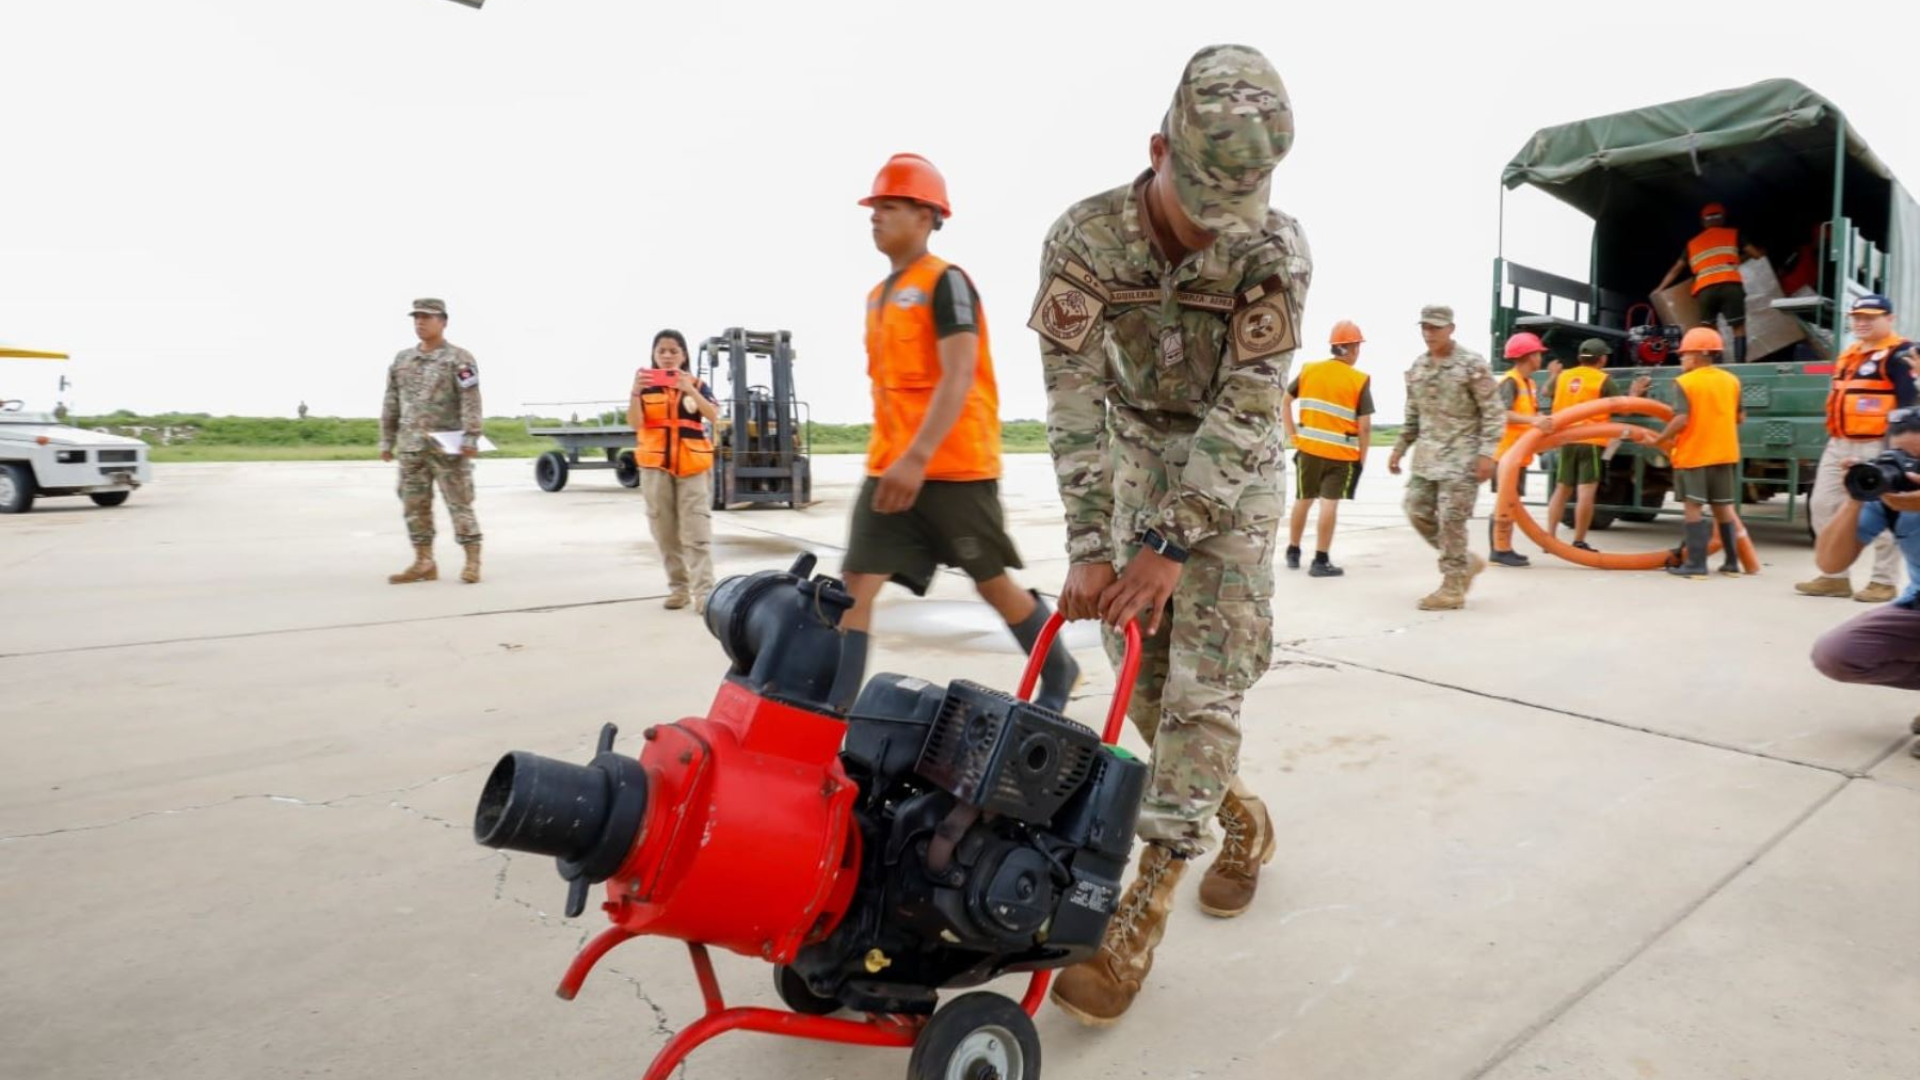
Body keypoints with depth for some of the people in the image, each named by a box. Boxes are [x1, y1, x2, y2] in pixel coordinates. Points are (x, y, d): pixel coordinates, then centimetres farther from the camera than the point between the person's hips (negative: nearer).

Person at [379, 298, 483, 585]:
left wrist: (471, 438, -22)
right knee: (415, 506, 6)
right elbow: (391, 404, 16)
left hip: (447, 445, -6)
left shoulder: (459, 358, -4)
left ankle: (472, 562, 1)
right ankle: (424, 564, 12)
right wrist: (386, 441, 12)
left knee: (459, 503, -4)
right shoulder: (402, 359, 14)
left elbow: (471, 402, -13)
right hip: (411, 446, 6)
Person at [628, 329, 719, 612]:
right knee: (665, 532, 5)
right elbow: (634, 423, -7)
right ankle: (678, 587, 14)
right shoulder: (645, 386, 4)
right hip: (656, 466, 2)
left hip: (693, 466, -1)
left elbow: (713, 416, -12)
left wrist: (690, 390, -24)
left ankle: (703, 592, -10)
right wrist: (635, 392, -22)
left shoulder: (697, 384, 3)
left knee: (697, 532, -7)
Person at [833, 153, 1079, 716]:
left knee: (993, 583, 7)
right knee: (855, 585, -5)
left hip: (954, 467, -7)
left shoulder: (947, 283, -9)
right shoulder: (878, 295, 17)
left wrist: (918, 457, -30)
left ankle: (1059, 674, 31)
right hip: (891, 469, 7)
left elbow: (958, 377, -20)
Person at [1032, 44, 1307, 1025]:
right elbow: (1074, 395, -20)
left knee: (1204, 678, -11)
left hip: (1234, 474, -3)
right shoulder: (1084, 239, -17)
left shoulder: (1275, 251, -21)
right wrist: (1089, 545, -25)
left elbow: (1244, 407, -24)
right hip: (1140, 456, 3)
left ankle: (1142, 909, -6)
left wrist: (1172, 545, -29)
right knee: (1140, 664, 3)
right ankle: (1241, 823, 27)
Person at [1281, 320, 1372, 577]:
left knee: (1303, 500, 16)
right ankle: (1320, 561, 3)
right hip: (1342, 453, -4)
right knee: (1329, 503, 0)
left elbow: (1285, 401, 7)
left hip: (1308, 448, 4)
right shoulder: (1359, 381, -8)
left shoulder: (1309, 371, 3)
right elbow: (1365, 426, -9)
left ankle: (1293, 552, 27)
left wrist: (1292, 435, 10)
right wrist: (1362, 458, 1)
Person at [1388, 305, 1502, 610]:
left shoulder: (1472, 364, -9)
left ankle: (1452, 588, 1)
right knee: (1417, 511, 5)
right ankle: (1466, 562, 23)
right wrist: (1400, 448, 16)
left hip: (1462, 456, -7)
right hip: (1427, 455, 7)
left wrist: (1487, 452, -17)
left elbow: (1494, 412, -9)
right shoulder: (1417, 366, 11)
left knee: (1451, 520, -8)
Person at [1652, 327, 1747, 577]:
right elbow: (1740, 416, 14)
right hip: (1725, 452, 6)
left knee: (1693, 507, -2)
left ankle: (1696, 564, -6)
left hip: (1693, 453, -6)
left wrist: (1661, 439, -7)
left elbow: (1681, 419, -20)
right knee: (1724, 507, 13)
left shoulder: (1684, 382, -11)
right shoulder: (1732, 380, 8)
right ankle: (1732, 563, 16)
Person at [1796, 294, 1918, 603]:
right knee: (1823, 506, 8)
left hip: (1876, 447, -9)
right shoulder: (1849, 354, 18)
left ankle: (1883, 582, 6)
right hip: (1838, 445, 9)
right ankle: (1835, 576, 16)